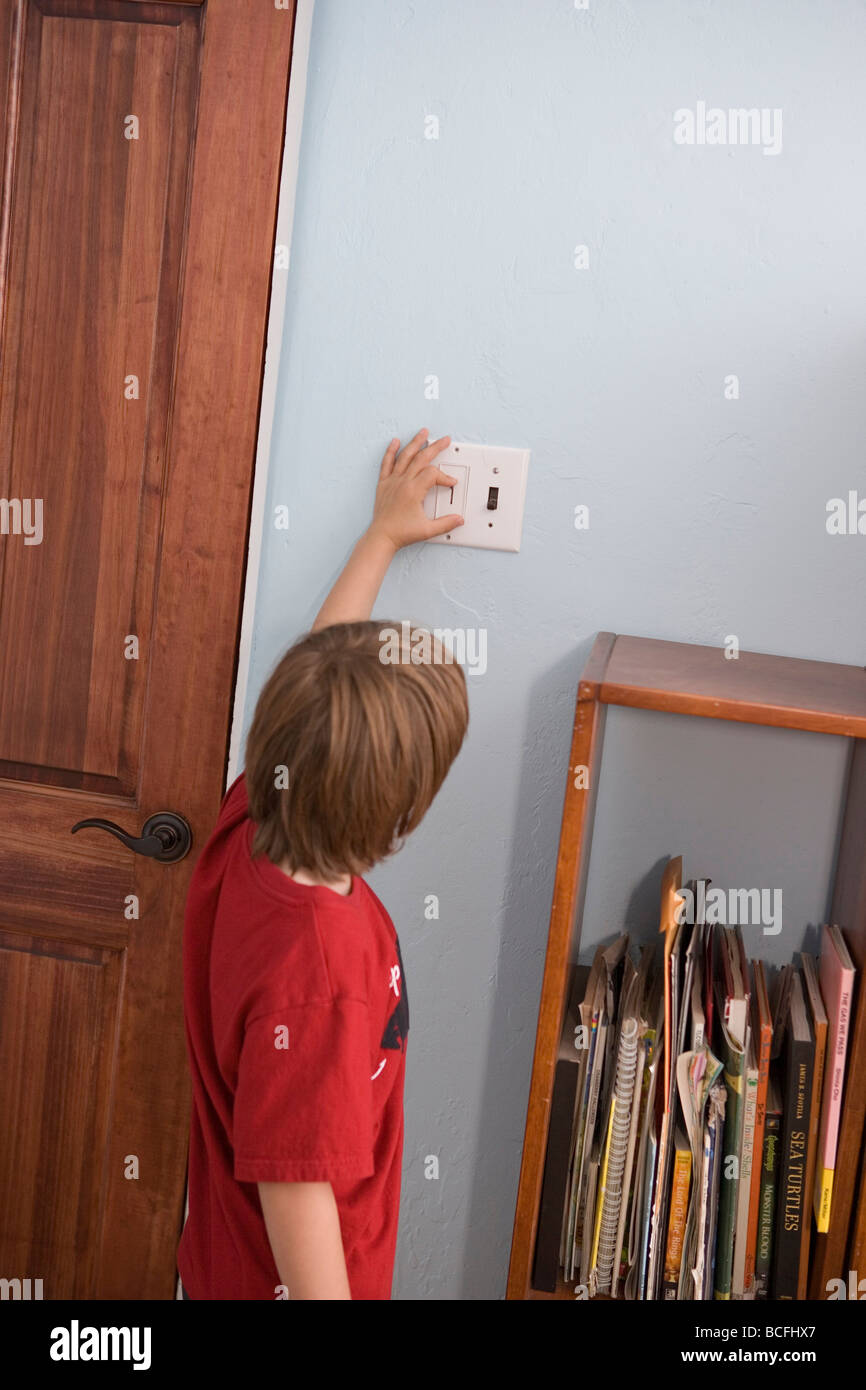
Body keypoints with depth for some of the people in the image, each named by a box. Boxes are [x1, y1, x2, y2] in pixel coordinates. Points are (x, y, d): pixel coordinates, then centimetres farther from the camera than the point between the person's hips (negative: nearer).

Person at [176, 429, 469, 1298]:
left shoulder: (248, 827, -16)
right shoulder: (318, 965, -38)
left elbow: (313, 675, 0)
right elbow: (296, 1186, -30)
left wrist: (382, 535, 10)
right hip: (282, 1281, -7)